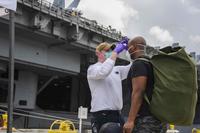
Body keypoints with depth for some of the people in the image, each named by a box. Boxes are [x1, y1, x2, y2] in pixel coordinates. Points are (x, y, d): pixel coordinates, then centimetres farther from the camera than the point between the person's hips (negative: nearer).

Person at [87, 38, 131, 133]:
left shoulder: (117, 69, 20)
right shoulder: (93, 68, -2)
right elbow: (103, 72, -23)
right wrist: (116, 51, -17)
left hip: (117, 114, 7)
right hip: (102, 115, -7)